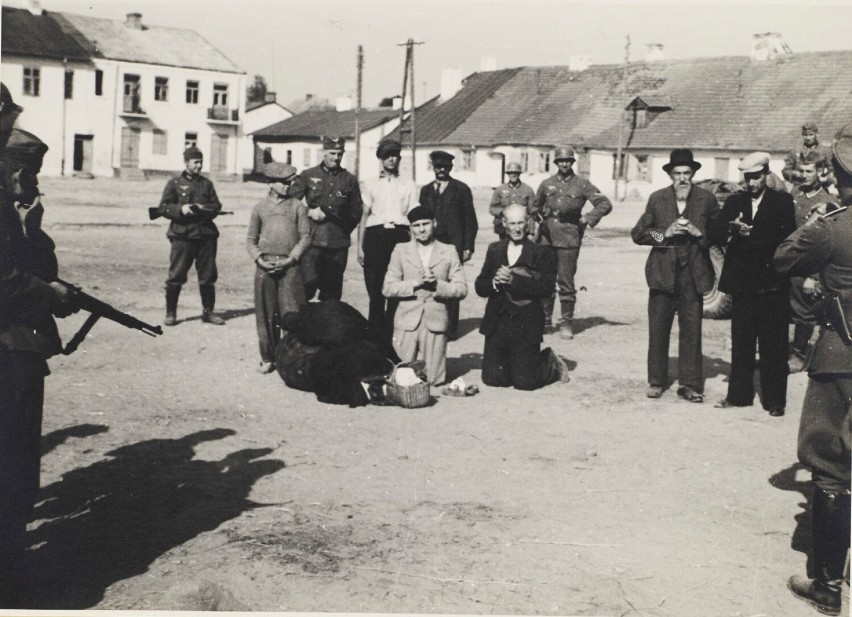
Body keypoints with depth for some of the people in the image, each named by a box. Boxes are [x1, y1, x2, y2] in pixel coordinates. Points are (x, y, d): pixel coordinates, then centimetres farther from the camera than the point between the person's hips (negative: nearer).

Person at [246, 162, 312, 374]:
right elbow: (251, 239, 12)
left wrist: (290, 259, -8)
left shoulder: (298, 207, 8)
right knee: (266, 314, 4)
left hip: (290, 266, -1)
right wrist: (259, 259, -5)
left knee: (292, 314, -7)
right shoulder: (260, 207, 11)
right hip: (265, 266, 2)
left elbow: (305, 237, 3)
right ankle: (267, 359, 14)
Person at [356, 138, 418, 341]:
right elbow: (364, 215, 11)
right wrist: (360, 246, 5)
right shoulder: (370, 184, 13)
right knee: (375, 289, -4)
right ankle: (375, 334, 2)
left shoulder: (409, 185, 13)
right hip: (375, 234, 0)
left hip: (400, 235, 0)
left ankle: (391, 334, 3)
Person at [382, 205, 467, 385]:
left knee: (434, 380, 0)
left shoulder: (449, 251, 6)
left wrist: (437, 284, -15)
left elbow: (461, 289, 0)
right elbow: (388, 288, -1)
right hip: (407, 322, 0)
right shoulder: (401, 250, 6)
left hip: (436, 322, 0)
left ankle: (430, 369, 32)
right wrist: (415, 283, -14)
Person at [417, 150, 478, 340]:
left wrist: (468, 247, -4)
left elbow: (470, 221, 3)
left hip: (453, 244, -3)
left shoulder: (461, 189, 5)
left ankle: (451, 329, 1)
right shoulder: (426, 190, 17)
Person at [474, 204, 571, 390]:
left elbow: (547, 288, -14)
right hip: (497, 324, 4)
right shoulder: (494, 250, 12)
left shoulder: (541, 253, 0)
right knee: (492, 378, 0)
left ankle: (551, 364, 24)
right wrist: (494, 282, -14)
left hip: (527, 325, -4)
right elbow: (480, 287, 8)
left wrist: (513, 280, -21)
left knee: (524, 382, -6)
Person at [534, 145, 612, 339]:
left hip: (569, 240, -3)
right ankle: (544, 319, 17)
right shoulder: (547, 184, 10)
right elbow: (536, 207, 24)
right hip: (547, 238, 3)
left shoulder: (582, 185, 1)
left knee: (566, 282, -3)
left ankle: (567, 323, 5)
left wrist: (588, 219, -4)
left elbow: (605, 204, 1)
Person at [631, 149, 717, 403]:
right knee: (658, 329, 5)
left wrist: (698, 233, -14)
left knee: (691, 330, 2)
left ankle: (690, 384, 10)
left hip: (693, 274, 0)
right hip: (663, 273, 0)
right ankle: (656, 381, 16)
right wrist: (665, 233, -11)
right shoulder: (657, 199, 4)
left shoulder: (707, 200, 3)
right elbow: (637, 233, 3)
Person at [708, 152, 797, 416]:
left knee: (773, 345, 0)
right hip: (742, 283, 3)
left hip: (772, 283, -3)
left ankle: (775, 400, 7)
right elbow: (713, 233, 0)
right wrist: (731, 227, -20)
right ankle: (739, 394, 17)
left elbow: (786, 238, -11)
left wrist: (751, 235, -16)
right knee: (741, 342, 8)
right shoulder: (735, 202, 11)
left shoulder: (782, 201, 1)